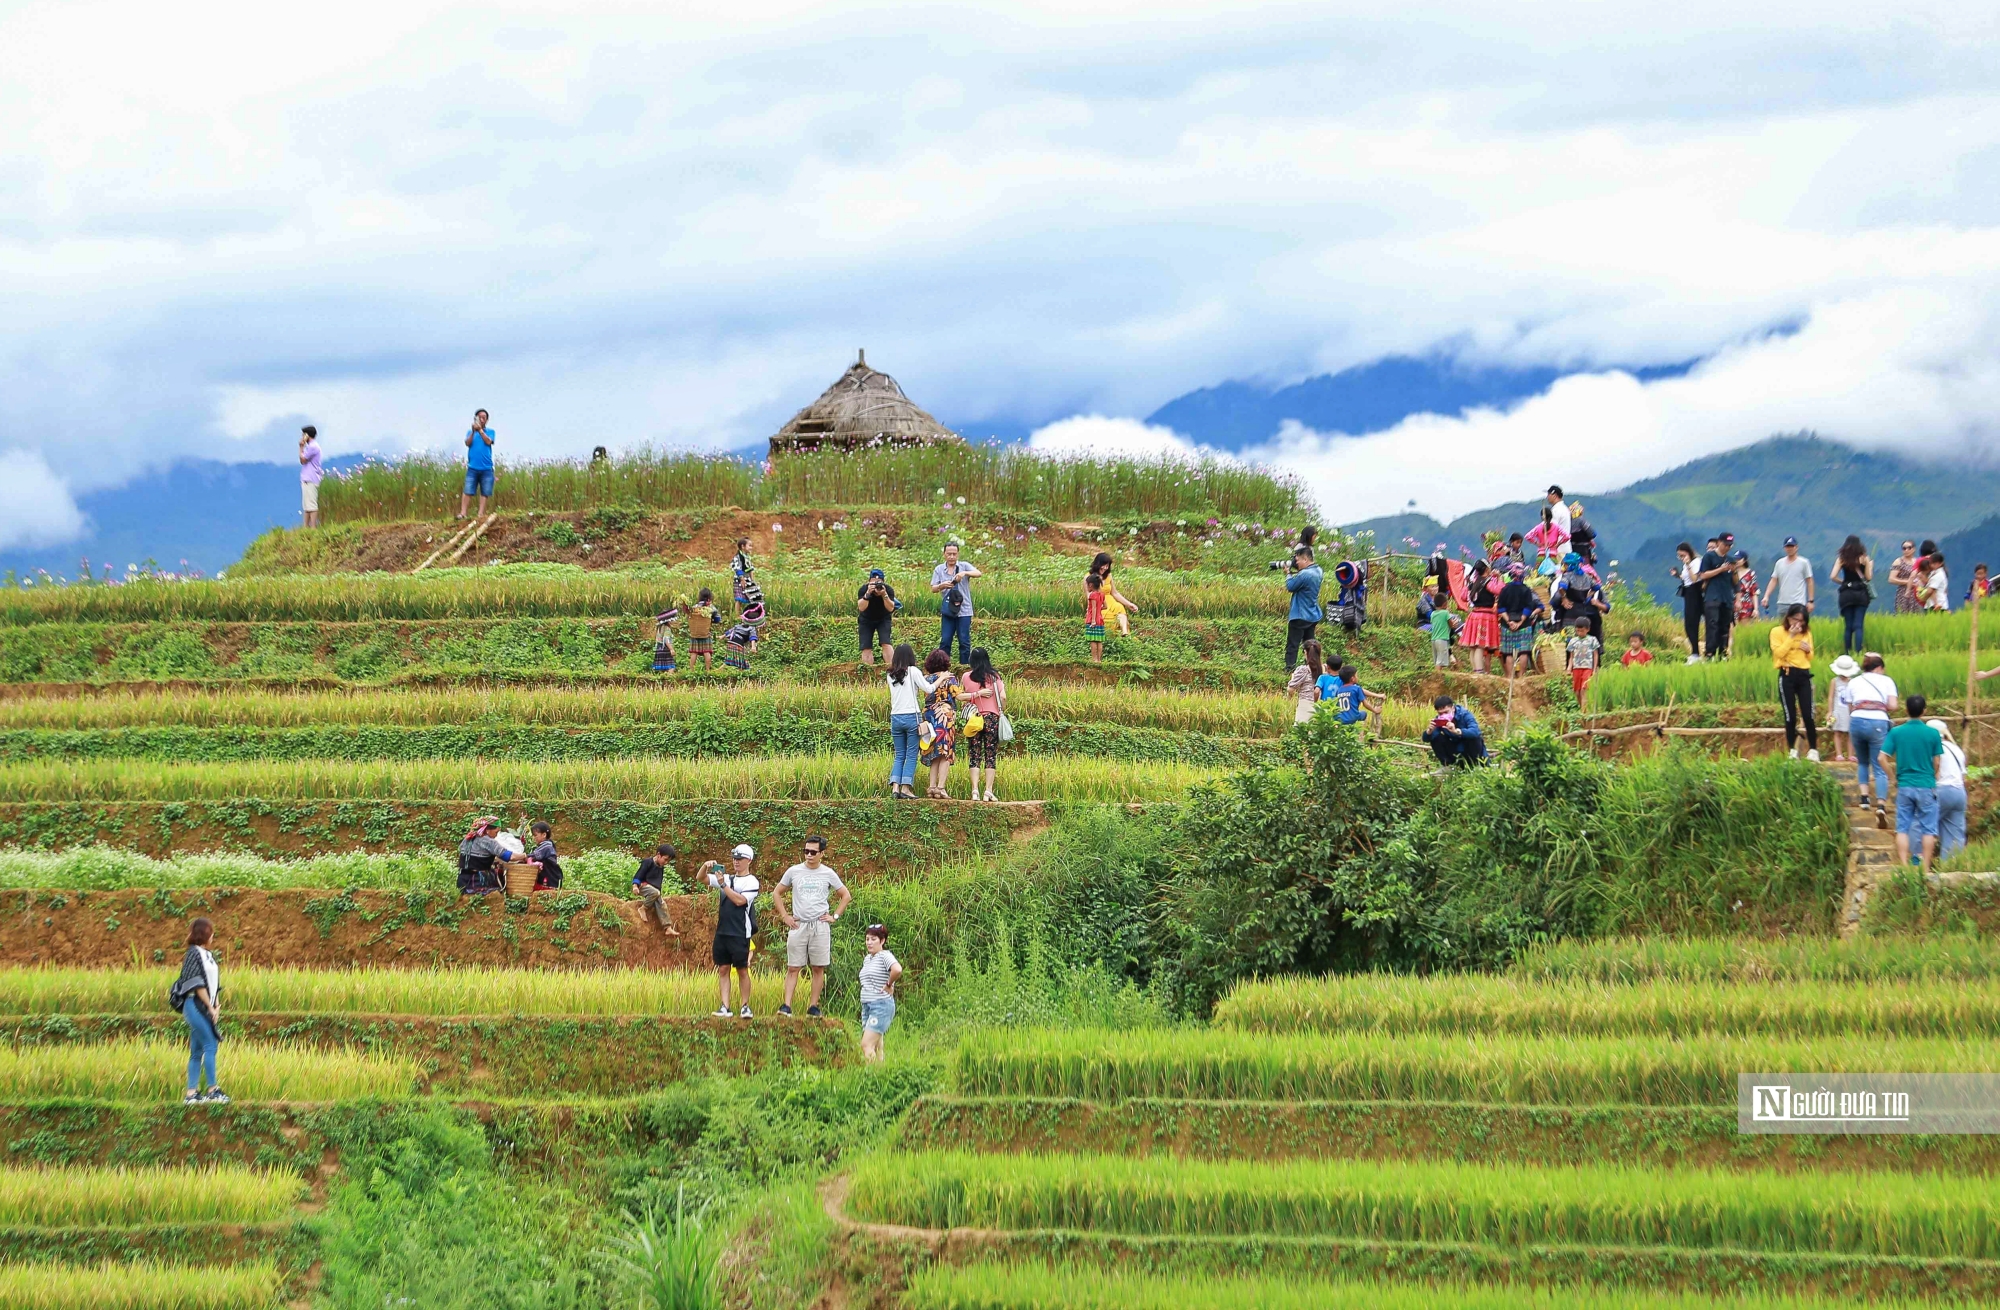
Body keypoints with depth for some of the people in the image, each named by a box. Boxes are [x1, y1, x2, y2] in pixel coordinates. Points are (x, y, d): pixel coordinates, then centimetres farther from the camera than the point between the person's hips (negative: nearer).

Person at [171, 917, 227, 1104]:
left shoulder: (209, 955, 17)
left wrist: (217, 1006, 4)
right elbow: (197, 984, -13)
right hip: (195, 1004, -9)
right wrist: (210, 1008, -11)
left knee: (197, 1051, 7)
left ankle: (191, 1093, 7)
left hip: (207, 1007, 9)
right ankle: (212, 1089, -10)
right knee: (210, 1045, -11)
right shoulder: (194, 954, -8)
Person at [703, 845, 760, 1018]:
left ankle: (745, 1007, 9)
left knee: (742, 970, 1)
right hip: (722, 931, 6)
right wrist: (706, 866, -5)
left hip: (740, 933, -6)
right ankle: (724, 1007, 2)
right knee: (723, 969, 2)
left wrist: (723, 885, -18)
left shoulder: (751, 881, -2)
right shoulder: (727, 878, 15)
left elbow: (740, 900, -15)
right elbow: (702, 878, 15)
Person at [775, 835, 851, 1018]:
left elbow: (846, 895, 14)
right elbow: (777, 894, 15)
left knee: (818, 968, 1)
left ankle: (814, 1007, 6)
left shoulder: (828, 874, 4)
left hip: (820, 926, 0)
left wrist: (835, 916, 5)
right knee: (793, 968, -4)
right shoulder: (794, 871, 5)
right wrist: (785, 916, 5)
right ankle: (786, 1006, -8)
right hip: (798, 926, 0)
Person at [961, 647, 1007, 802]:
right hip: (992, 717, -1)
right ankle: (989, 791, -3)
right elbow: (1003, 697, -9)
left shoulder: (966, 677, 1)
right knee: (991, 755, 3)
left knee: (974, 756, 4)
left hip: (973, 719, 1)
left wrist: (976, 694, 11)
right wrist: (1002, 711, 6)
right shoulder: (994, 677, -2)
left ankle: (975, 790, -6)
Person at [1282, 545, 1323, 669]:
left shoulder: (1304, 574, -26)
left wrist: (1289, 573, 0)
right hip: (1313, 616, 9)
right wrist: (1295, 572, 0)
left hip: (1300, 617, -9)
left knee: (1292, 646, -2)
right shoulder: (1318, 571, 3)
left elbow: (1290, 586, -15)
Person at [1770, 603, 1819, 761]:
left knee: (1808, 715, -5)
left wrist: (1808, 650, -2)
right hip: (1787, 675, -3)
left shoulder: (1807, 633, 14)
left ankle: (1813, 750, -1)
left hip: (1804, 675, 3)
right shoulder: (1778, 632, 2)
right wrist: (1791, 636, -13)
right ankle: (1792, 751, 6)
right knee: (1790, 716, -1)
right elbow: (1779, 653, -11)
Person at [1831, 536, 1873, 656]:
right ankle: (1858, 652, -15)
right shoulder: (1864, 558, -1)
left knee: (1848, 626, 8)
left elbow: (1833, 577, -5)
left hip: (1846, 594, 1)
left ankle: (1847, 654, 7)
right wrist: (1870, 566, 18)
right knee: (1859, 625, -3)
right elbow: (1868, 577, 1)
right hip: (1861, 593, -1)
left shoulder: (1841, 559, 2)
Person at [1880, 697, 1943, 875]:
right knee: (1927, 830, 6)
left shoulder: (1896, 732, -4)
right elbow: (1937, 762, -1)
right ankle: (1925, 868, 5)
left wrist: (1894, 776, 7)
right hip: (1926, 787, -1)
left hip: (1905, 786, 1)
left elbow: (1882, 758, -6)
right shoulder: (1932, 733, -6)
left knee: (1903, 828, 7)